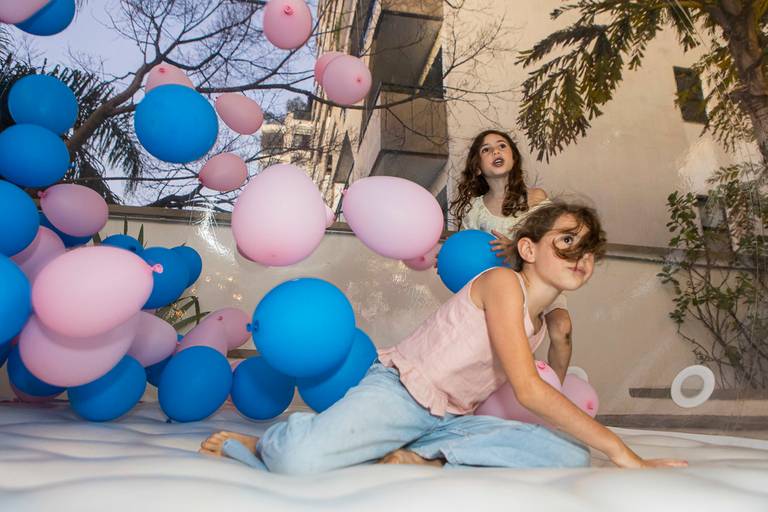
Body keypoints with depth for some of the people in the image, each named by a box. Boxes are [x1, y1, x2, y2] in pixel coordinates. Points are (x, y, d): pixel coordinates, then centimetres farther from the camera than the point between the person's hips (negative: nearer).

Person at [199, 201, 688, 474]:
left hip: (450, 418, 8)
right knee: (299, 462, -33)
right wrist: (619, 450, -19)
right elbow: (528, 389, -21)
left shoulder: (543, 321, 11)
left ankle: (422, 455, -12)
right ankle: (266, 441, 5)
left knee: (571, 455, -10)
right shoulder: (502, 281, -14)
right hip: (398, 391, -8)